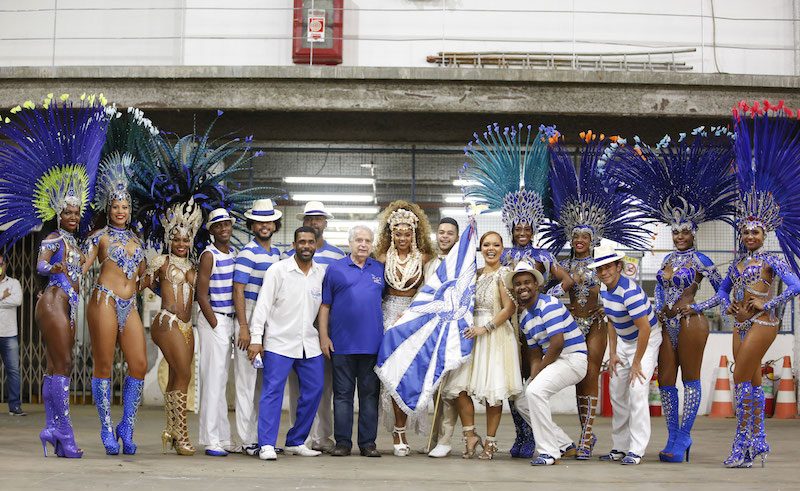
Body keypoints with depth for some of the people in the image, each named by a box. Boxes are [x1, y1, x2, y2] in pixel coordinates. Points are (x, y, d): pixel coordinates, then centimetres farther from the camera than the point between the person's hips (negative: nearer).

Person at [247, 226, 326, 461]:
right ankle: (267, 445, -5)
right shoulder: (277, 270, -4)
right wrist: (256, 338, -12)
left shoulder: (322, 273, 8)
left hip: (309, 343, 5)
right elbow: (263, 305, -6)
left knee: (313, 391, 5)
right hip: (279, 342, -5)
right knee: (273, 391, -8)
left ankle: (296, 442, 17)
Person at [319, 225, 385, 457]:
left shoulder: (380, 270, 11)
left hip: (372, 343, 2)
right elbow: (325, 305, 4)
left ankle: (368, 442, 10)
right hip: (342, 343, -2)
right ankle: (342, 442, 8)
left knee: (370, 394, 5)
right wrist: (323, 336, -3)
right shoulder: (335, 269, 5)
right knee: (342, 394, 3)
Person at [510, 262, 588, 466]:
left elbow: (557, 344, -22)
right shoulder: (524, 317, 12)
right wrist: (533, 376, -5)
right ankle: (563, 443, 20)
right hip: (554, 361, 10)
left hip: (573, 357, -10)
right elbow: (535, 354, 14)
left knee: (535, 391, -28)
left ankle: (549, 452, -21)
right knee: (522, 401, 9)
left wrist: (538, 373, -12)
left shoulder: (549, 305, -17)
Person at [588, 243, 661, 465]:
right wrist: (612, 353, 5)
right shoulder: (604, 288, -3)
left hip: (647, 340, -9)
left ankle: (636, 451, -15)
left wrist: (636, 363, -22)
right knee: (616, 392, 10)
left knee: (637, 390, -18)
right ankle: (620, 448, 19)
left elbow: (644, 328, -29)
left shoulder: (630, 292, -30)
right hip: (624, 341, 9)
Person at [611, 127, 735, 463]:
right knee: (665, 380, 5)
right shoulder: (667, 260, 15)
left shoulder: (700, 260, -3)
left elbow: (722, 289, -2)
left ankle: (683, 439, -2)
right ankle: (674, 437, 11)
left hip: (690, 323, -7)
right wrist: (659, 310, 10)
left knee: (690, 379, -1)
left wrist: (699, 306, -4)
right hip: (666, 325, 7)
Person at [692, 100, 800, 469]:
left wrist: (766, 305, -16)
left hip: (762, 323, -7)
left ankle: (742, 444, -9)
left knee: (741, 379, -13)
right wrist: (698, 307, 8)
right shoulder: (737, 263, 14)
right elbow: (723, 291, 23)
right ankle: (757, 443, 13)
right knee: (752, 381, 8)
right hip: (741, 324, 7)